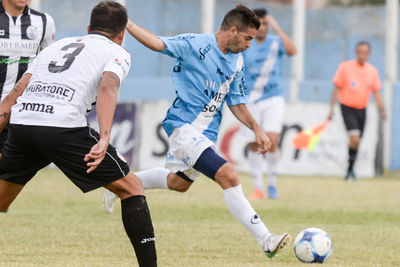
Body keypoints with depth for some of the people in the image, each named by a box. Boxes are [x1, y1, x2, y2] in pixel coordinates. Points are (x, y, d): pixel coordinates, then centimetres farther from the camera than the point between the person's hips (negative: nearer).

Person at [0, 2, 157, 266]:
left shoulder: (56, 46, 31)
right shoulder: (117, 52, 16)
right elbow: (107, 87, -7)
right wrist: (104, 140, -19)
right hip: (63, 126, -5)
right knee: (132, 187, 9)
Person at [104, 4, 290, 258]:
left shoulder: (237, 62, 8)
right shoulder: (195, 45, -14)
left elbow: (237, 104, 14)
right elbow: (157, 43, -21)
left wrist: (257, 130, 2)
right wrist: (125, 22, -31)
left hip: (206, 133, 9)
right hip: (185, 128, -9)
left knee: (178, 182, 27)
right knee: (228, 176, -23)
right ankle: (266, 240, -24)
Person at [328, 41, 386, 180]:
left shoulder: (372, 71, 3)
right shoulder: (345, 67, -6)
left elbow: (376, 93, 8)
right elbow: (337, 89, -1)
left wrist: (382, 110, -4)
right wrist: (331, 109, -5)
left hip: (362, 109, 4)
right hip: (347, 108, -4)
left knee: (356, 142, 8)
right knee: (354, 138, -21)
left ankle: (350, 171, 24)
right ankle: (350, 168, -8)